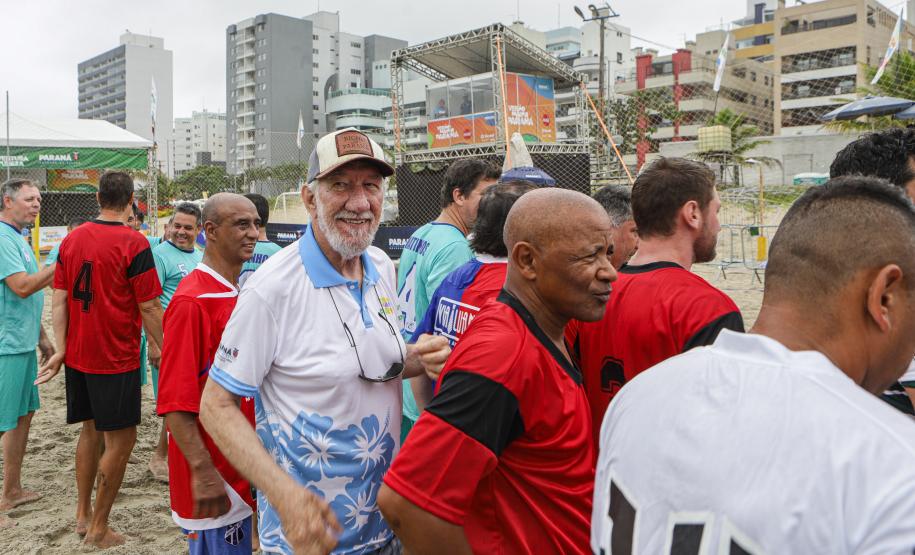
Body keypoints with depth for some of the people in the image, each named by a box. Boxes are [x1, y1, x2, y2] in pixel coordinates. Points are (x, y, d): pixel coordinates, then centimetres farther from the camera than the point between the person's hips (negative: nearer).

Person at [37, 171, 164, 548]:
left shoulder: (71, 239, 4)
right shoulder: (133, 243, -15)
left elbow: (59, 300, 3)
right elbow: (149, 309, -15)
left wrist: (61, 349, 3)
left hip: (78, 356, 7)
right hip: (116, 360, -7)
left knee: (91, 431, 20)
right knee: (120, 442, 5)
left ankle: (83, 514, 32)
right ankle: (99, 529, 14)